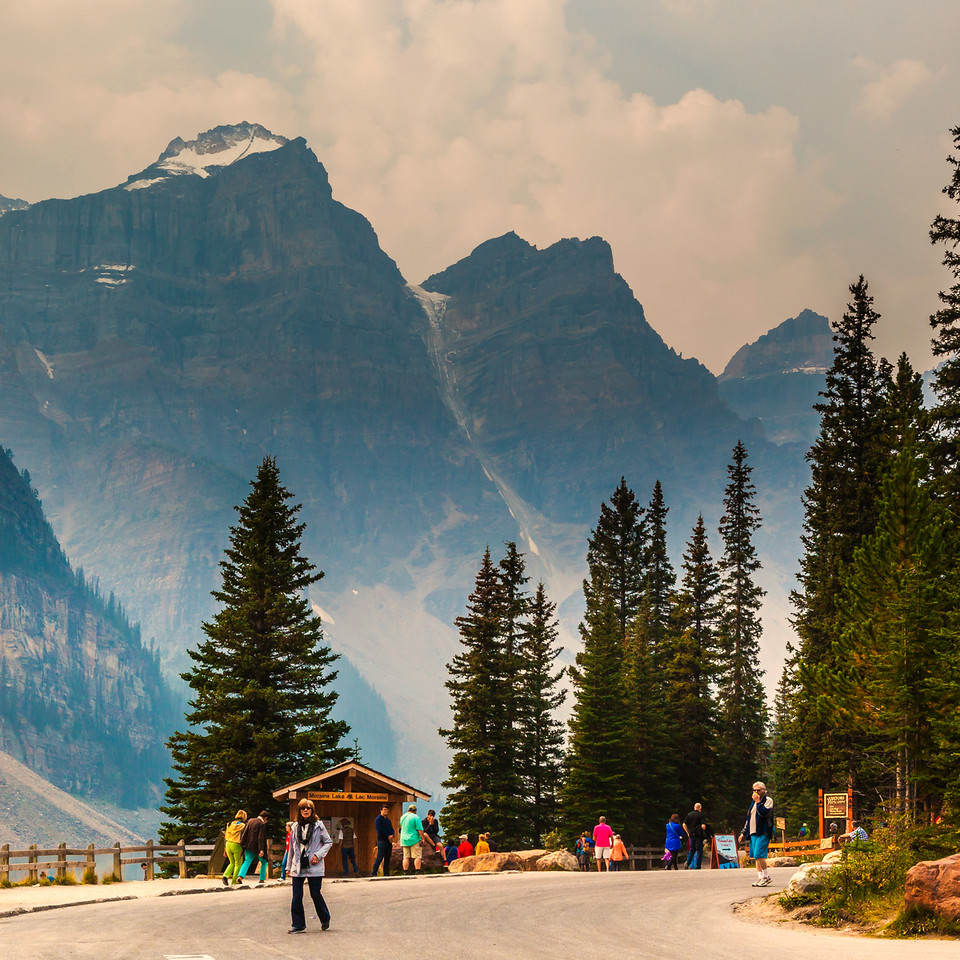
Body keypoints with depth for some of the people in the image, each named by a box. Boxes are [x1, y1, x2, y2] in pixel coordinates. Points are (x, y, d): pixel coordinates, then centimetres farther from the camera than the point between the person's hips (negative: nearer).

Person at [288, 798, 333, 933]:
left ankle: (325, 920, 23)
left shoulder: (318, 825, 1)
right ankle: (298, 925, 6)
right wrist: (289, 866, 16)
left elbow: (328, 842, 4)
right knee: (296, 897, -1)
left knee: (316, 894, 0)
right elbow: (292, 847, 16)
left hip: (314, 866, -3)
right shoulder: (296, 827, 10)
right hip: (298, 866, 3)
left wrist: (318, 855, -10)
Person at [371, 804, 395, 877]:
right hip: (381, 841, -7)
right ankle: (373, 873, -10)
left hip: (389, 841, 7)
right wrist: (388, 836, -11)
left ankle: (386, 874, 7)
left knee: (387, 859, 5)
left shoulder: (388, 820, 19)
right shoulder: (378, 819, -3)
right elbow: (380, 831, -12)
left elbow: (392, 830, 16)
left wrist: (391, 836, -6)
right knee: (379, 858, -12)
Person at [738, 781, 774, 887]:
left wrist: (758, 802, -11)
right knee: (756, 856, 6)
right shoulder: (754, 802, 23)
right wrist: (743, 832, 23)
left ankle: (766, 877, -7)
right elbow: (748, 819, 26)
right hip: (753, 833, 8)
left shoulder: (768, 800, 0)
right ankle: (760, 878, 9)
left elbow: (764, 813, -19)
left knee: (759, 855, -16)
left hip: (763, 833, -8)